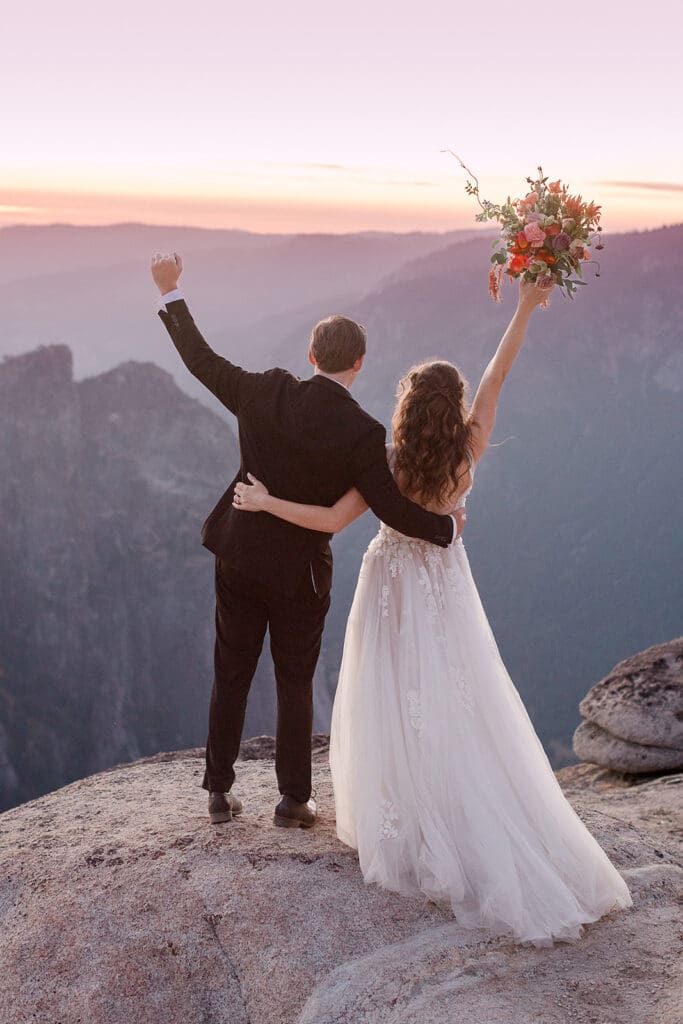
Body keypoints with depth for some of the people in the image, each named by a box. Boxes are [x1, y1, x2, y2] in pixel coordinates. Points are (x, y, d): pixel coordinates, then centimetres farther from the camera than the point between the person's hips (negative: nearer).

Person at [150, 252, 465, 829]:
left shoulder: (266, 394, -11)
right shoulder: (362, 432, -19)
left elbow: (201, 360, 0)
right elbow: (392, 509, -17)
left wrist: (171, 293, 12)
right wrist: (447, 528, 1)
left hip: (239, 558, 3)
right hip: (300, 571, -3)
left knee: (231, 677, 15)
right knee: (295, 684, 14)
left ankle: (220, 792, 25)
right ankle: (294, 800, 22)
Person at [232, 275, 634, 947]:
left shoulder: (387, 464, -20)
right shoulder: (468, 454, -13)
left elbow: (331, 521, -21)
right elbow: (496, 375, -9)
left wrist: (264, 502, -12)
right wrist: (525, 309, -7)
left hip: (394, 586, -2)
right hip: (447, 586, 3)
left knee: (397, 710, 7)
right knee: (462, 714, 9)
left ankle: (401, 832, 17)